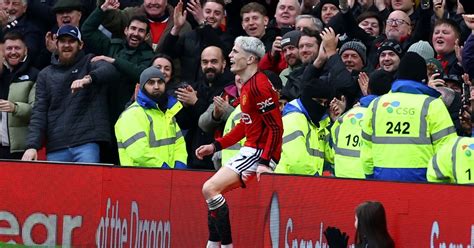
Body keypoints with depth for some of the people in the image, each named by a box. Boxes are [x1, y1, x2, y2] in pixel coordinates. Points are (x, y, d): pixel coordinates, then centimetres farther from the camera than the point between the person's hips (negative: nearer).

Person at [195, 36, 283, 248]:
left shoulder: (259, 85, -18)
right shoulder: (246, 85, 14)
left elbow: (276, 127, -20)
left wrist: (265, 162, -26)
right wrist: (216, 146, 21)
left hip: (260, 153, -11)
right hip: (250, 150, 11)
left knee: (210, 188, -17)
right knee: (212, 190, 14)